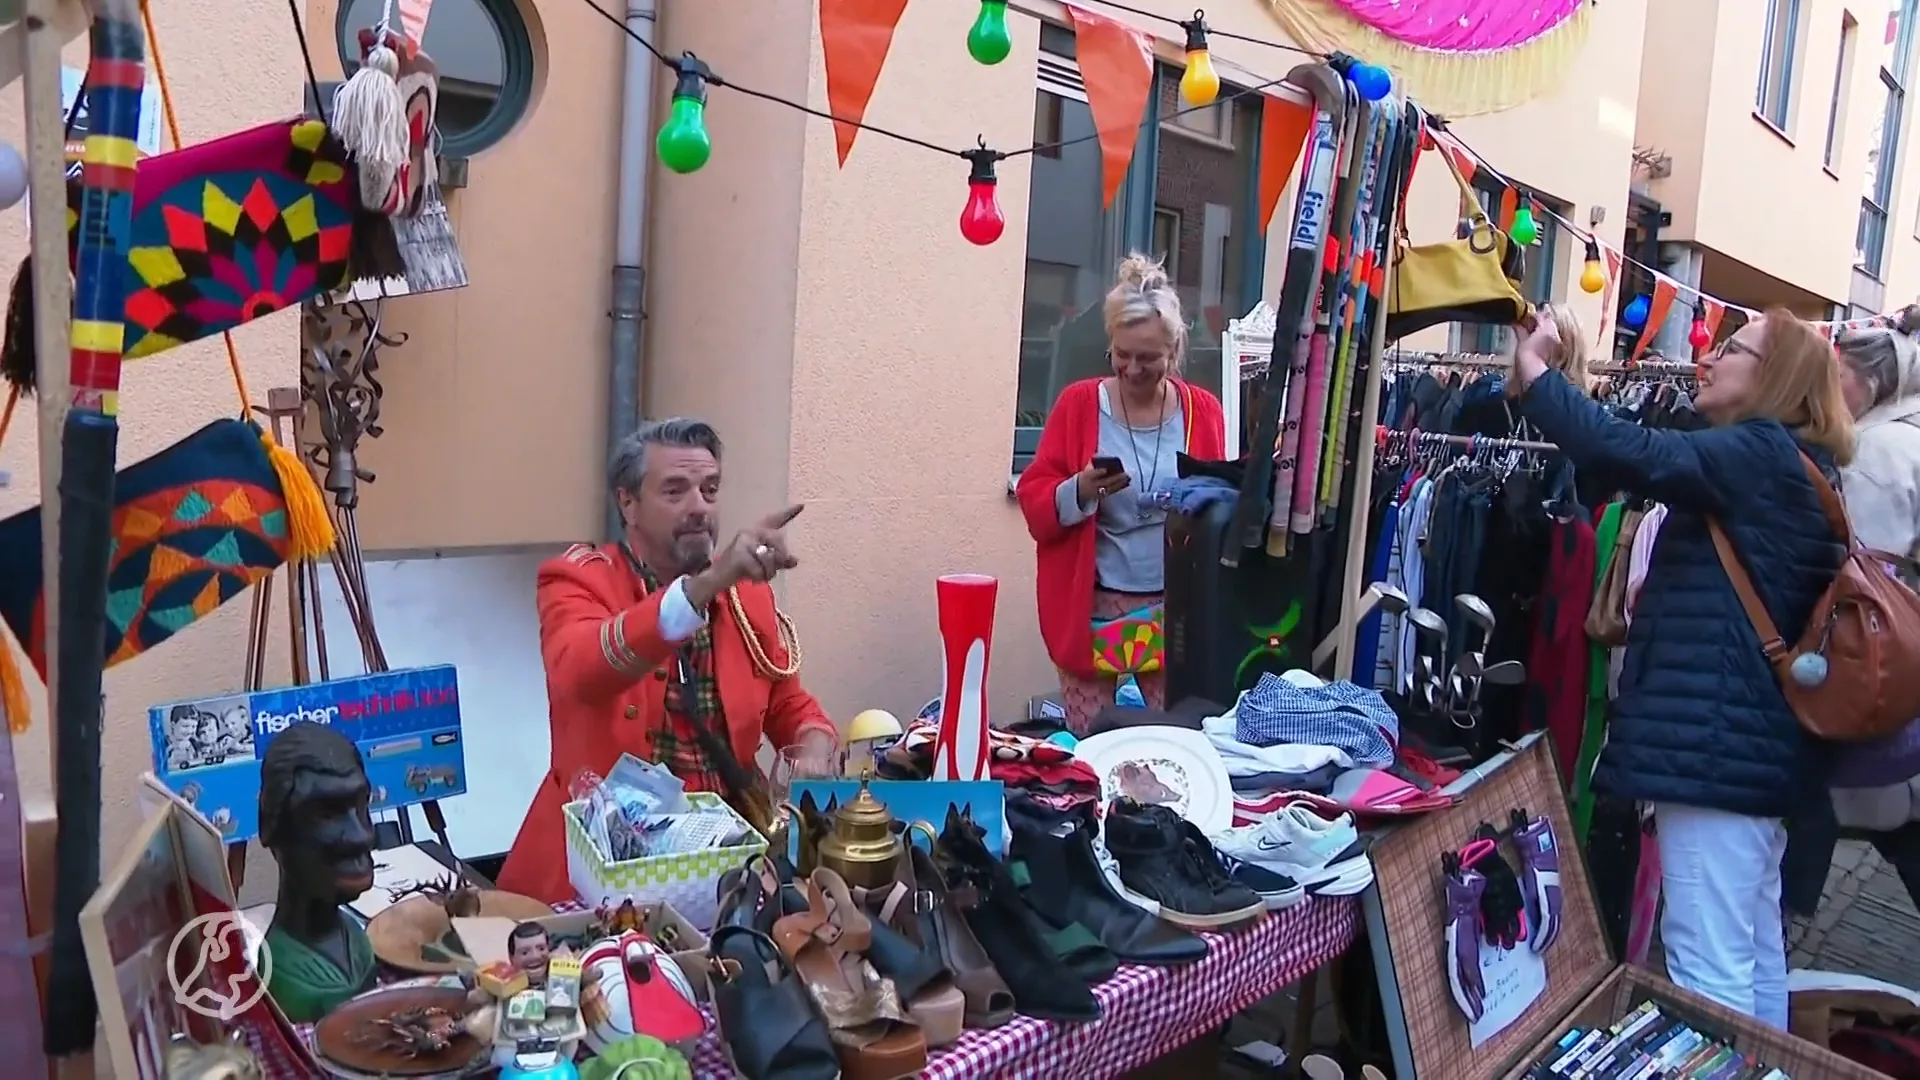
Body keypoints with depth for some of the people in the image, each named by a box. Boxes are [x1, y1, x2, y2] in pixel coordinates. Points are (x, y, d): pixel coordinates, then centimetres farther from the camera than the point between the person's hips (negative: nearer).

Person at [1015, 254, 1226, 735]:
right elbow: (1034, 504, -2)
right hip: (1091, 608, -1)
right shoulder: (1078, 403, -1)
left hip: (1174, 608, 1)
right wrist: (1080, 490, -21)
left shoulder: (1203, 410, 3)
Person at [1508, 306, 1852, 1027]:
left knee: (1708, 967, -6)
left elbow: (1633, 454, -26)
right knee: (1757, 952, 21)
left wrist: (1533, 368, -19)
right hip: (1760, 739, 11)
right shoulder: (1791, 467, 18)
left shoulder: (1761, 453, -14)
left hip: (1717, 738, -11)